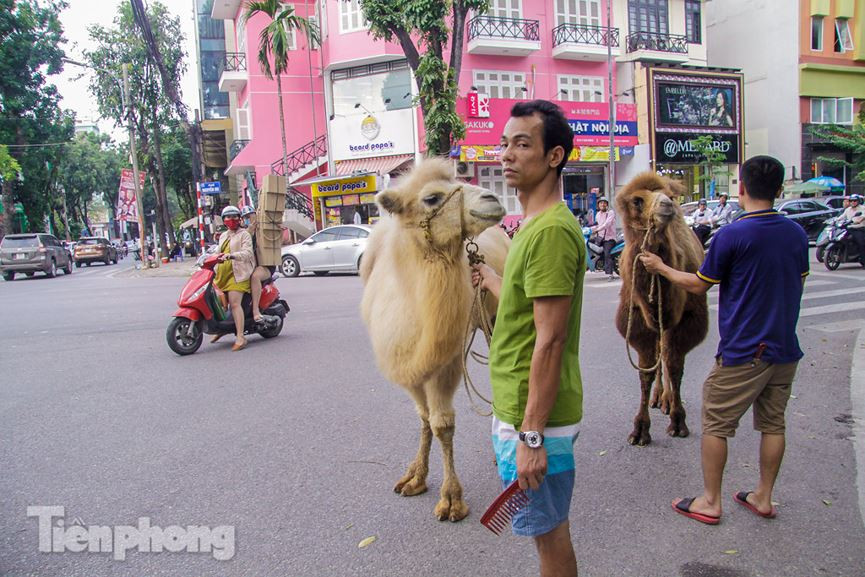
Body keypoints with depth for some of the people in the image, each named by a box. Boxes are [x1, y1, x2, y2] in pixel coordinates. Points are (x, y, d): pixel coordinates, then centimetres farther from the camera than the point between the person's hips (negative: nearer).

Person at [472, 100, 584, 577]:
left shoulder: (552, 230, -21)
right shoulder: (533, 224, 12)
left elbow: (549, 341, -24)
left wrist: (531, 435, -23)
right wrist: (492, 280, 31)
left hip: (533, 417, -10)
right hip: (517, 409, 10)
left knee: (548, 531, 8)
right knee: (549, 528, 23)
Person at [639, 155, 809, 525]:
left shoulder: (732, 235, -16)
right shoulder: (797, 234, 3)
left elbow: (699, 286, -7)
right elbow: (797, 284, 16)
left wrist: (660, 267, 7)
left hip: (742, 352, -6)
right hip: (786, 348, 7)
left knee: (716, 425, 6)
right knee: (773, 424, 16)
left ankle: (710, 502, 15)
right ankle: (764, 497, 28)